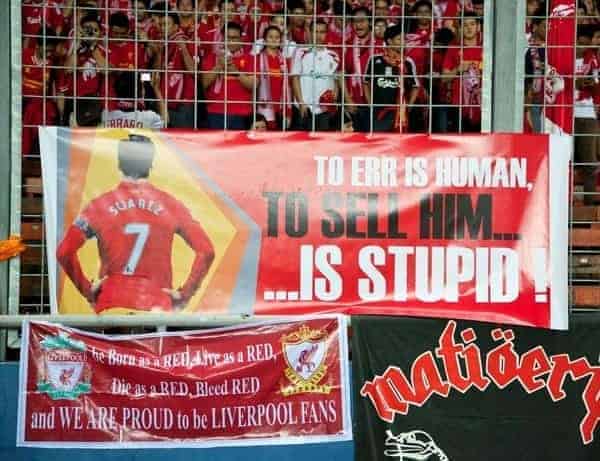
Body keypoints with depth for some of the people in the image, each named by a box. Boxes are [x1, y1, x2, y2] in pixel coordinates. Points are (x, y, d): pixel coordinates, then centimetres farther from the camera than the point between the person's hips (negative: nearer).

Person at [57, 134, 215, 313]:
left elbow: (64, 252, -5)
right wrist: (184, 294, 2)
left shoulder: (99, 206, 0)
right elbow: (206, 251, -3)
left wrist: (87, 290, 5)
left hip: (111, 304, 1)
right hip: (157, 304, 0)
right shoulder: (170, 206, 2)